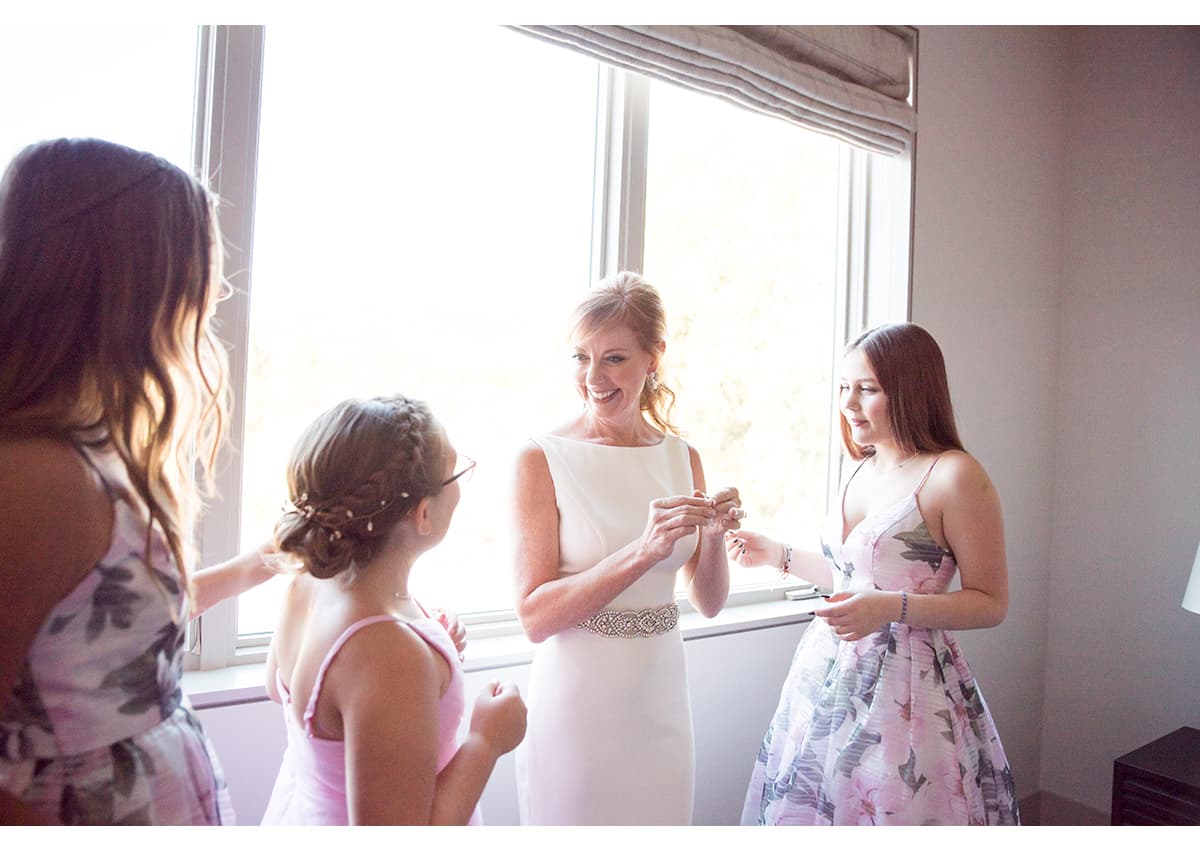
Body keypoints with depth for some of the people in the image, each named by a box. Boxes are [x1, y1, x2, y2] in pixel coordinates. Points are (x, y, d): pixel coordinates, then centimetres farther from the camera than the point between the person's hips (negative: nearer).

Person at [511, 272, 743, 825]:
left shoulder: (682, 458, 2)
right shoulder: (542, 458, -13)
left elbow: (708, 602, 6)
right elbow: (534, 617, -17)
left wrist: (714, 535, -13)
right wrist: (642, 551, -27)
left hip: (660, 698, 5)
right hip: (577, 701, -4)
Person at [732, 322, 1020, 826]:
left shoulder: (954, 476, -12)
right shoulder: (862, 470, 10)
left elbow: (990, 603, -11)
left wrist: (892, 608, -23)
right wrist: (778, 555, 16)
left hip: (906, 686, -7)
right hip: (827, 679, 7)